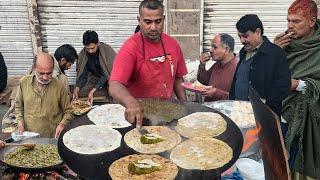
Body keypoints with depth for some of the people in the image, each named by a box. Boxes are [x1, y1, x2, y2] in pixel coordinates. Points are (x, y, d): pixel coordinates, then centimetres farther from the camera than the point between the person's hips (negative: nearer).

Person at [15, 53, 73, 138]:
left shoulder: (60, 86, -4)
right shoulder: (24, 82, 3)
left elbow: (68, 111, 7)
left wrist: (62, 124, -11)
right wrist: (20, 123, 5)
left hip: (52, 138, -1)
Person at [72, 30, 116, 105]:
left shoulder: (108, 50, -20)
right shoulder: (83, 54, -6)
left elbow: (108, 73, -24)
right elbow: (82, 74, -6)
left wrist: (93, 90, -31)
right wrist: (76, 89, -25)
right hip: (97, 81, 4)